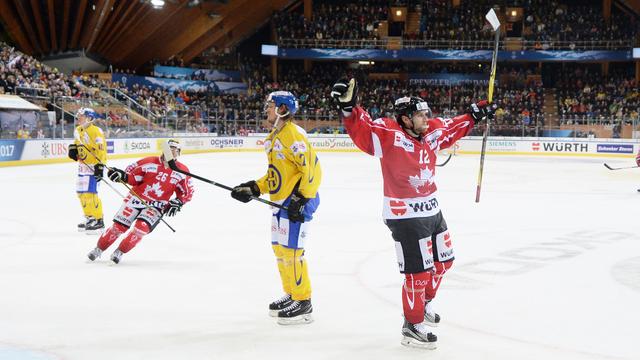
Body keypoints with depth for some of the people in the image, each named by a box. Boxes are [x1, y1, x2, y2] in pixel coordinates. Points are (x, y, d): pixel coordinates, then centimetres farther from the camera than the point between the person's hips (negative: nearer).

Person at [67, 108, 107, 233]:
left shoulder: (95, 131, -18)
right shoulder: (78, 130, 10)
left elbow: (101, 150, -22)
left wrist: (100, 166, -27)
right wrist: (73, 149, 9)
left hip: (93, 166, -10)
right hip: (83, 166, 10)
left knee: (90, 193, -15)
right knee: (81, 192, 14)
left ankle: (98, 221, -8)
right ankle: (89, 218, 28)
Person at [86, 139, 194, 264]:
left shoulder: (182, 171, -5)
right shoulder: (150, 162, -9)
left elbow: (187, 192, 4)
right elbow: (133, 176, -2)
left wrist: (177, 202, -10)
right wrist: (122, 176, -21)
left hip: (156, 206, 0)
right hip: (137, 198, 0)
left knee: (142, 227, -22)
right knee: (119, 226, -2)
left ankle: (120, 252, -3)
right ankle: (99, 249, 19)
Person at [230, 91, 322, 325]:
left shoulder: (292, 134, -17)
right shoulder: (274, 137, 15)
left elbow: (312, 167, -22)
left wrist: (301, 198, -23)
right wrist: (254, 188, 12)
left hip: (297, 202, -11)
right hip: (281, 202, 11)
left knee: (290, 249, -9)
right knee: (279, 248, 15)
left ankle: (303, 302, -1)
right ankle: (291, 295, 27)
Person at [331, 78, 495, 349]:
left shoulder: (432, 132, 4)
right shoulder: (388, 134, -18)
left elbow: (452, 129, 23)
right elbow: (362, 129, -30)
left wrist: (474, 115, 25)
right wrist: (348, 107, -45)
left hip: (431, 210, 9)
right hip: (404, 215, -9)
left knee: (442, 261, 22)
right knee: (419, 271, -5)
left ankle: (422, 304, 43)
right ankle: (412, 326, 10)